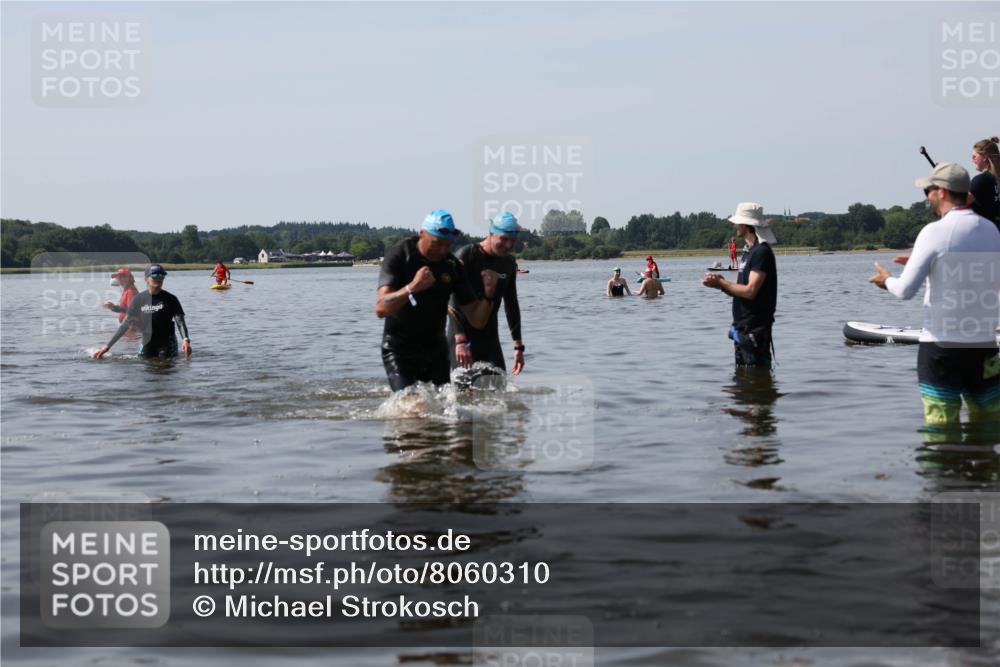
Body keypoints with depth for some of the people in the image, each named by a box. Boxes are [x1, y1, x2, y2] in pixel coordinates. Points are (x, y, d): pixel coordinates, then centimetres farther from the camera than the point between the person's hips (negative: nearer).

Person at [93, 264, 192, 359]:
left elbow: (180, 321, -13)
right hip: (147, 344, 3)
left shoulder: (170, 299, -6)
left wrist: (186, 339, -34)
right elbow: (125, 324, 4)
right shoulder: (139, 299, 1)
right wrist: (108, 346, 1)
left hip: (167, 343, -2)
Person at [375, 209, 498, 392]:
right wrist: (412, 288, -38)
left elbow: (476, 320, 1)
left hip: (435, 349, 4)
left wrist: (488, 294, -17)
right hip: (398, 350, -4)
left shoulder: (452, 265, -1)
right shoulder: (399, 255, -12)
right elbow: (381, 309, -24)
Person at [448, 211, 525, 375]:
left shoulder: (509, 262, 8)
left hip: (490, 337, 6)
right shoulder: (467, 255, -12)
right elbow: (454, 300, -20)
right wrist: (460, 341, -30)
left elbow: (511, 305, 16)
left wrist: (518, 346, 13)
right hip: (462, 334, -6)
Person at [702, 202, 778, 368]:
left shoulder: (762, 252, -16)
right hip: (743, 328, 10)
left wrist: (721, 283, -11)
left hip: (755, 329, -10)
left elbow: (750, 291, -23)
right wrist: (722, 284, 0)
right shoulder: (750, 252, 17)